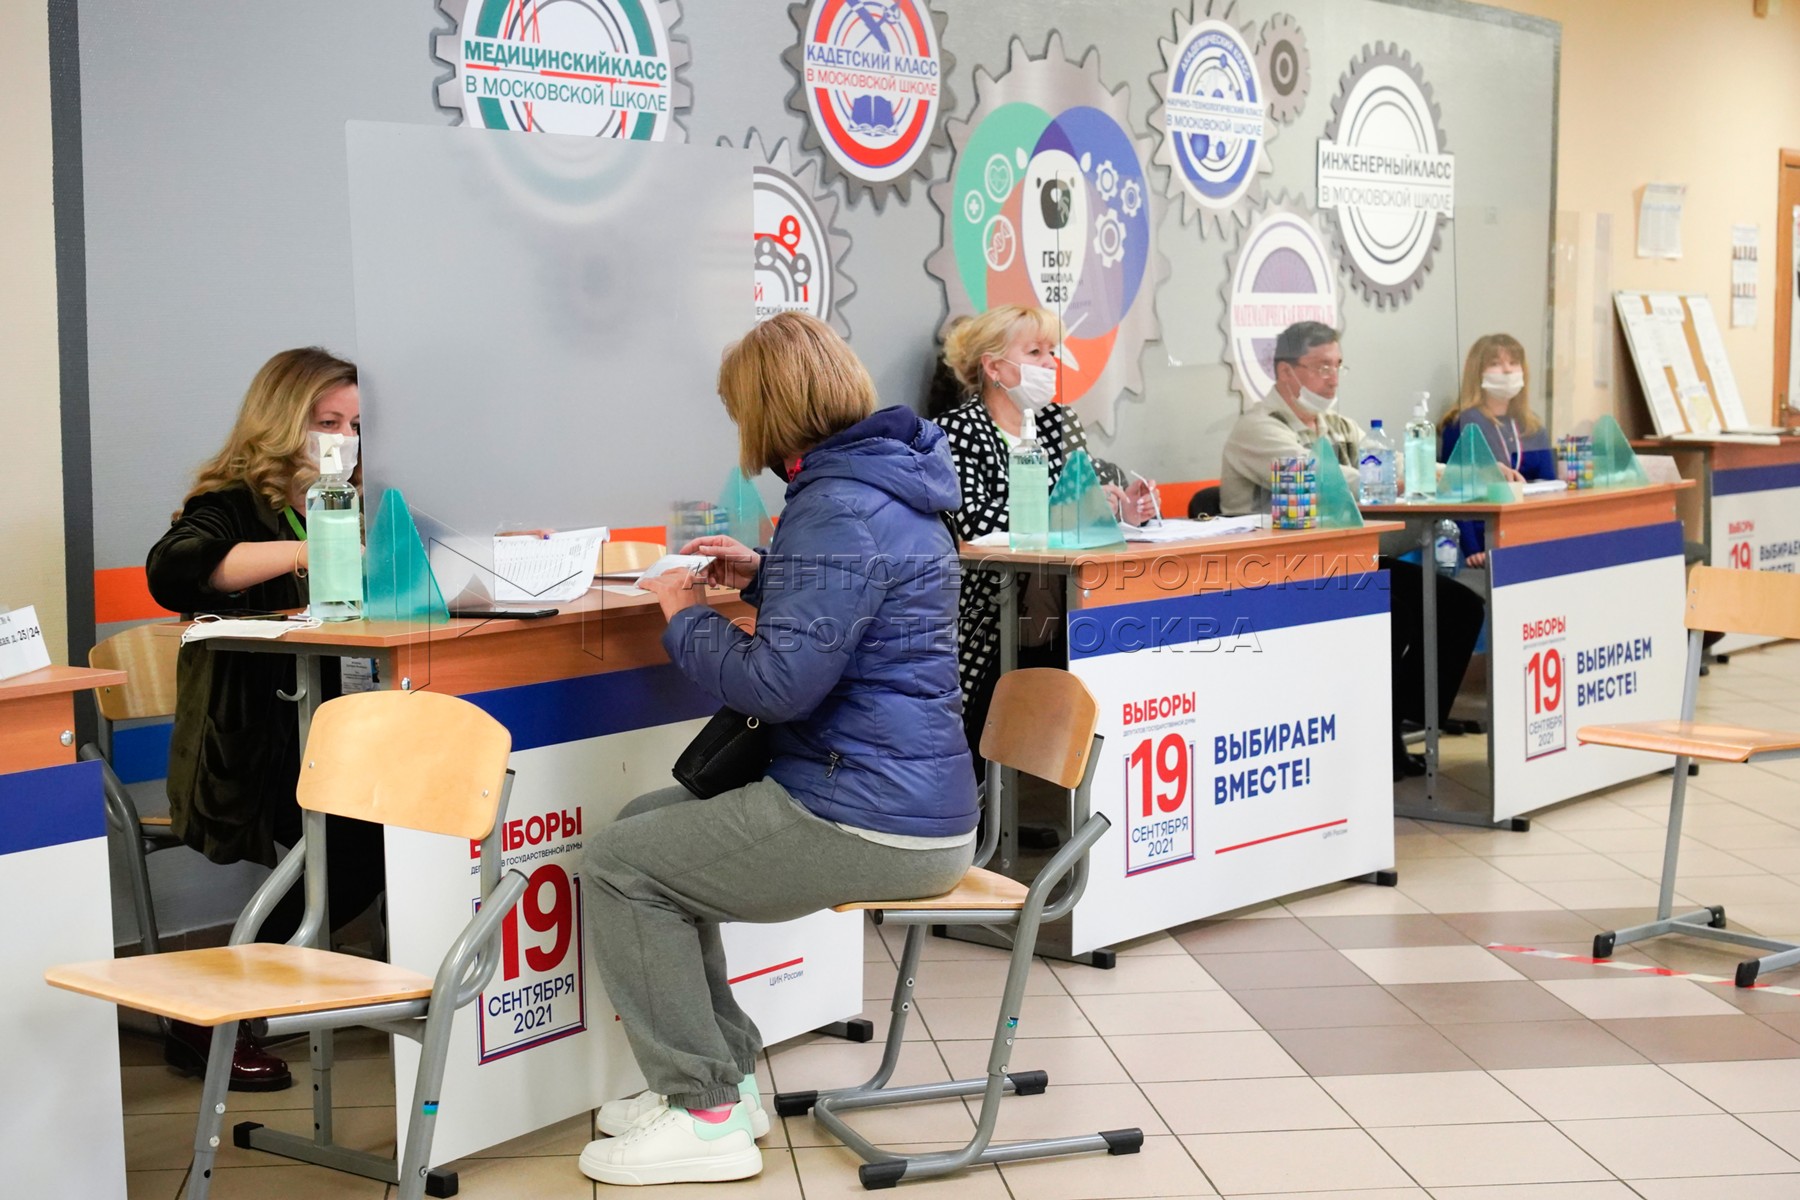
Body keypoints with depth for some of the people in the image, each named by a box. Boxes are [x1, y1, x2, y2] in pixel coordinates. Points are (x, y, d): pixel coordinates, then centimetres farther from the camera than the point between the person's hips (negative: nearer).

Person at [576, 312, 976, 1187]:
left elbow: (780, 682, -25)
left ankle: (706, 1113, 1)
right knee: (648, 824, 21)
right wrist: (761, 576, 17)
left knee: (616, 867, -4)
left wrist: (684, 617, -8)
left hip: (869, 825, -11)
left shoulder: (840, 508, -20)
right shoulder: (881, 481, 12)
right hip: (898, 792, 11)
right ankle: (722, 1074, 22)